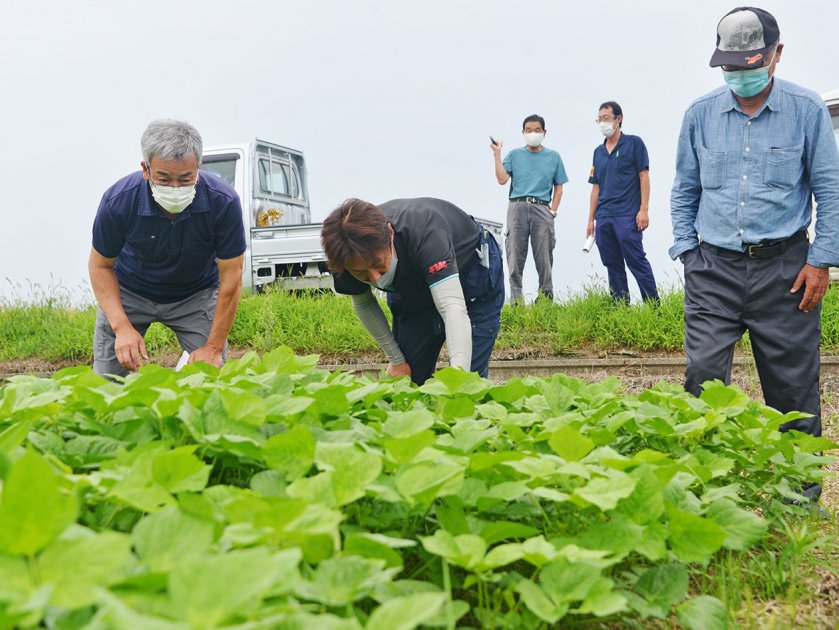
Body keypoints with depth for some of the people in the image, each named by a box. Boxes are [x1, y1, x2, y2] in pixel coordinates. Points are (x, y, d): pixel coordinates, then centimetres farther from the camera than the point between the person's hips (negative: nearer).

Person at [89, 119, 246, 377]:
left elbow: (230, 280, -21)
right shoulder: (118, 201, -28)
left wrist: (214, 348, -21)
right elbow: (101, 266, -12)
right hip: (129, 291, 0)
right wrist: (122, 326, -25)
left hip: (197, 294, 0)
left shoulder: (223, 202, -30)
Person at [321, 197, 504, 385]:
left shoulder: (424, 234, -44)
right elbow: (363, 304, -6)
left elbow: (454, 308, -53)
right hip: (411, 291, 4)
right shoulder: (351, 256, -27)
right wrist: (396, 360, -7)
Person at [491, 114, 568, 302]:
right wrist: (497, 154, -3)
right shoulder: (514, 155, 13)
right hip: (517, 207, 0)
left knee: (544, 257, -2)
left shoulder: (553, 157, 14)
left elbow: (558, 187, 14)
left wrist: (553, 211, 3)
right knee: (515, 256, -2)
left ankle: (546, 299, 5)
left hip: (542, 209, 0)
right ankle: (516, 300, 1)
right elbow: (502, 179, -1)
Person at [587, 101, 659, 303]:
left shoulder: (634, 143, 1)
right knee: (613, 266, 7)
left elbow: (644, 176, -4)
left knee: (637, 262, -8)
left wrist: (644, 209, -12)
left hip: (627, 216, -6)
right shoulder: (598, 152, 17)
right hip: (604, 218, 6)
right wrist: (591, 219, 13)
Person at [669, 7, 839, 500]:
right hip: (714, 267, 2)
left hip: (784, 265, -1)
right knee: (702, 376, -6)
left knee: (793, 383, 3)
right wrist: (687, 249, 6)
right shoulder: (700, 114, 7)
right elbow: (685, 190, 15)